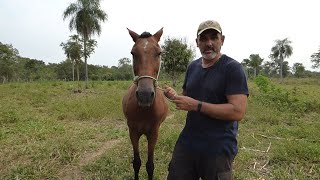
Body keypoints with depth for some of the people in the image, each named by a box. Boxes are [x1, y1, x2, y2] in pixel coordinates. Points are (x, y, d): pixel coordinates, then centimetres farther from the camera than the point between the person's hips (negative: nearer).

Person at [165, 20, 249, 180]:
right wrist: (174, 96, -4)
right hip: (186, 142, 6)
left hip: (218, 149, -6)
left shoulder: (232, 67, -13)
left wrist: (196, 105, -24)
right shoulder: (193, 66, 7)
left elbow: (238, 112, -22)